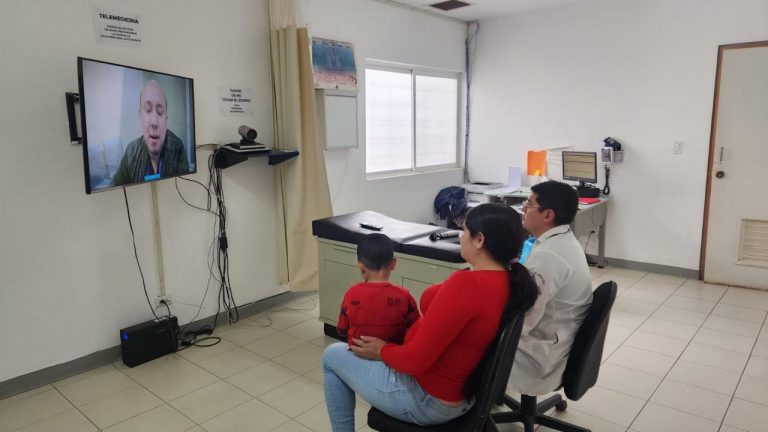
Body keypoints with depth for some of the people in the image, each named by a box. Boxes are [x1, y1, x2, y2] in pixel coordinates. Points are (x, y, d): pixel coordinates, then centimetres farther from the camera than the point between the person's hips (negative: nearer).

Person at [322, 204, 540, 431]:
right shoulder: (508, 281, -7)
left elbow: (415, 360, -26)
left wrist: (382, 351, -9)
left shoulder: (467, 283, -32)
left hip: (426, 399, -8)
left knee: (333, 356, 12)